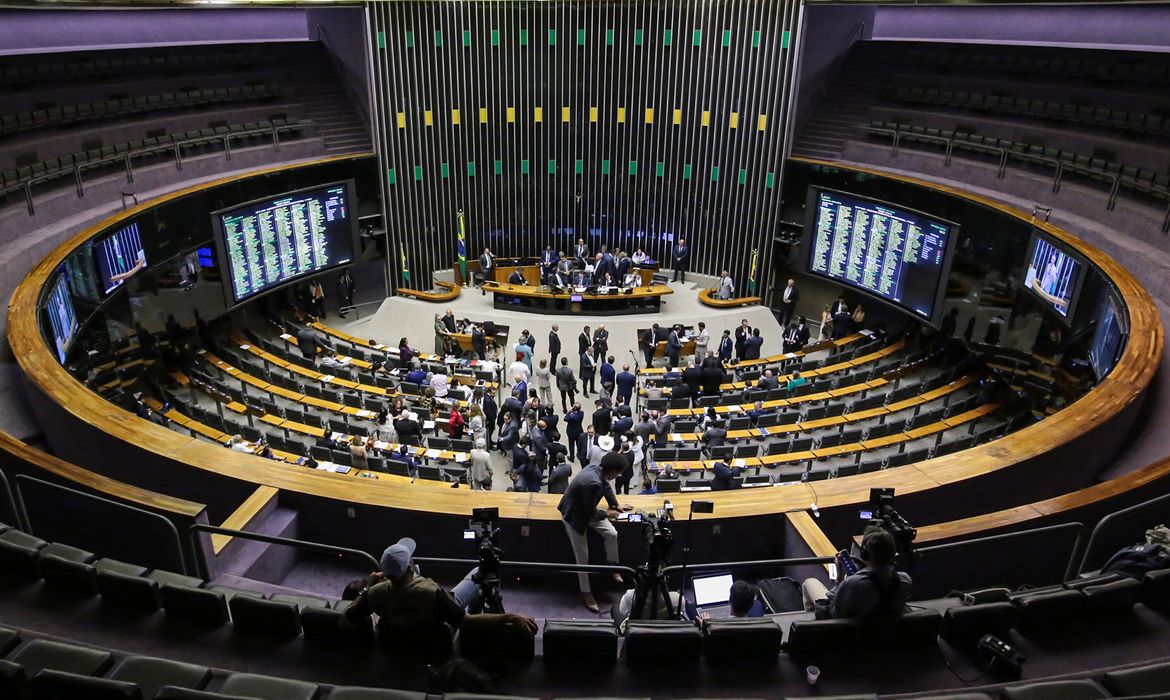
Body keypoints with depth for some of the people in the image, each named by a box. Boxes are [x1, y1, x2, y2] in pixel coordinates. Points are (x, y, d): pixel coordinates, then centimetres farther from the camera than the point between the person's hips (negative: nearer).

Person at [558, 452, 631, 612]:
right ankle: (586, 593, 19)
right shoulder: (593, 483, -39)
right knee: (582, 557, 3)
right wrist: (606, 513, -10)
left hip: (585, 510, 8)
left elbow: (606, 486, 11)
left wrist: (616, 504, 16)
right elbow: (590, 512, -28)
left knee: (612, 534, 1)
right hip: (574, 516, -8)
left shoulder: (597, 471, -13)